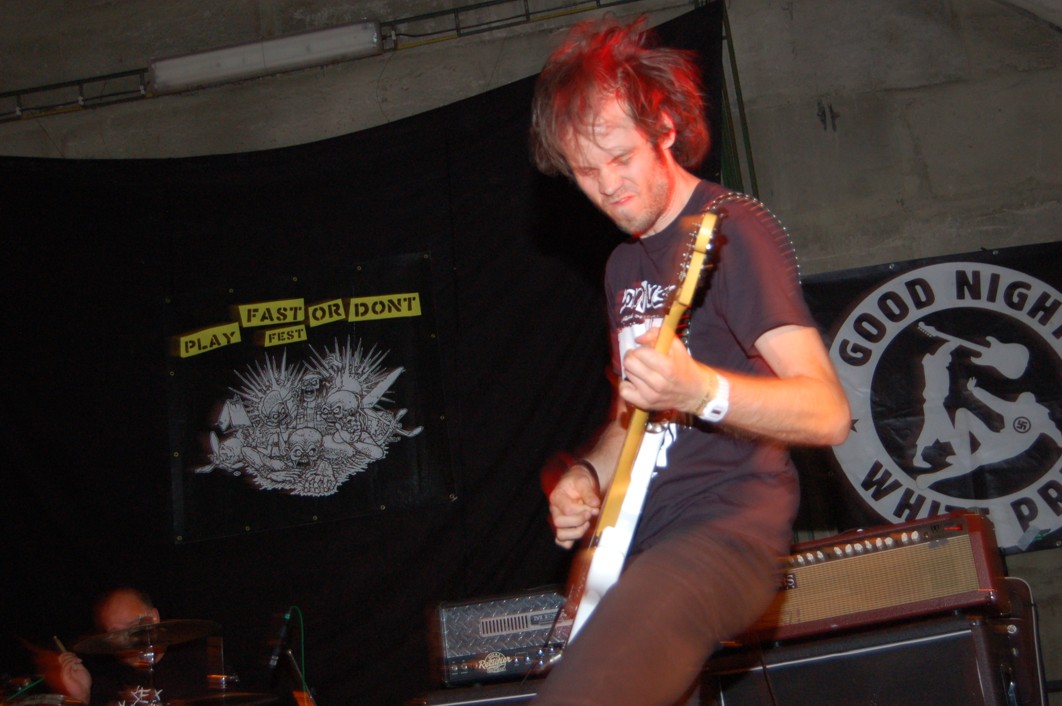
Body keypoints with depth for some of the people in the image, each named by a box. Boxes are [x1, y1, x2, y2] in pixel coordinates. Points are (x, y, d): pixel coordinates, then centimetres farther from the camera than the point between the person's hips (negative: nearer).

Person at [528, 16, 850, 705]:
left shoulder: (731, 228, -8)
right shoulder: (624, 263, 18)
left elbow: (828, 412, -16)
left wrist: (702, 392, -32)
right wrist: (588, 475, 8)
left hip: (729, 523, -9)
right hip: (639, 536, 9)